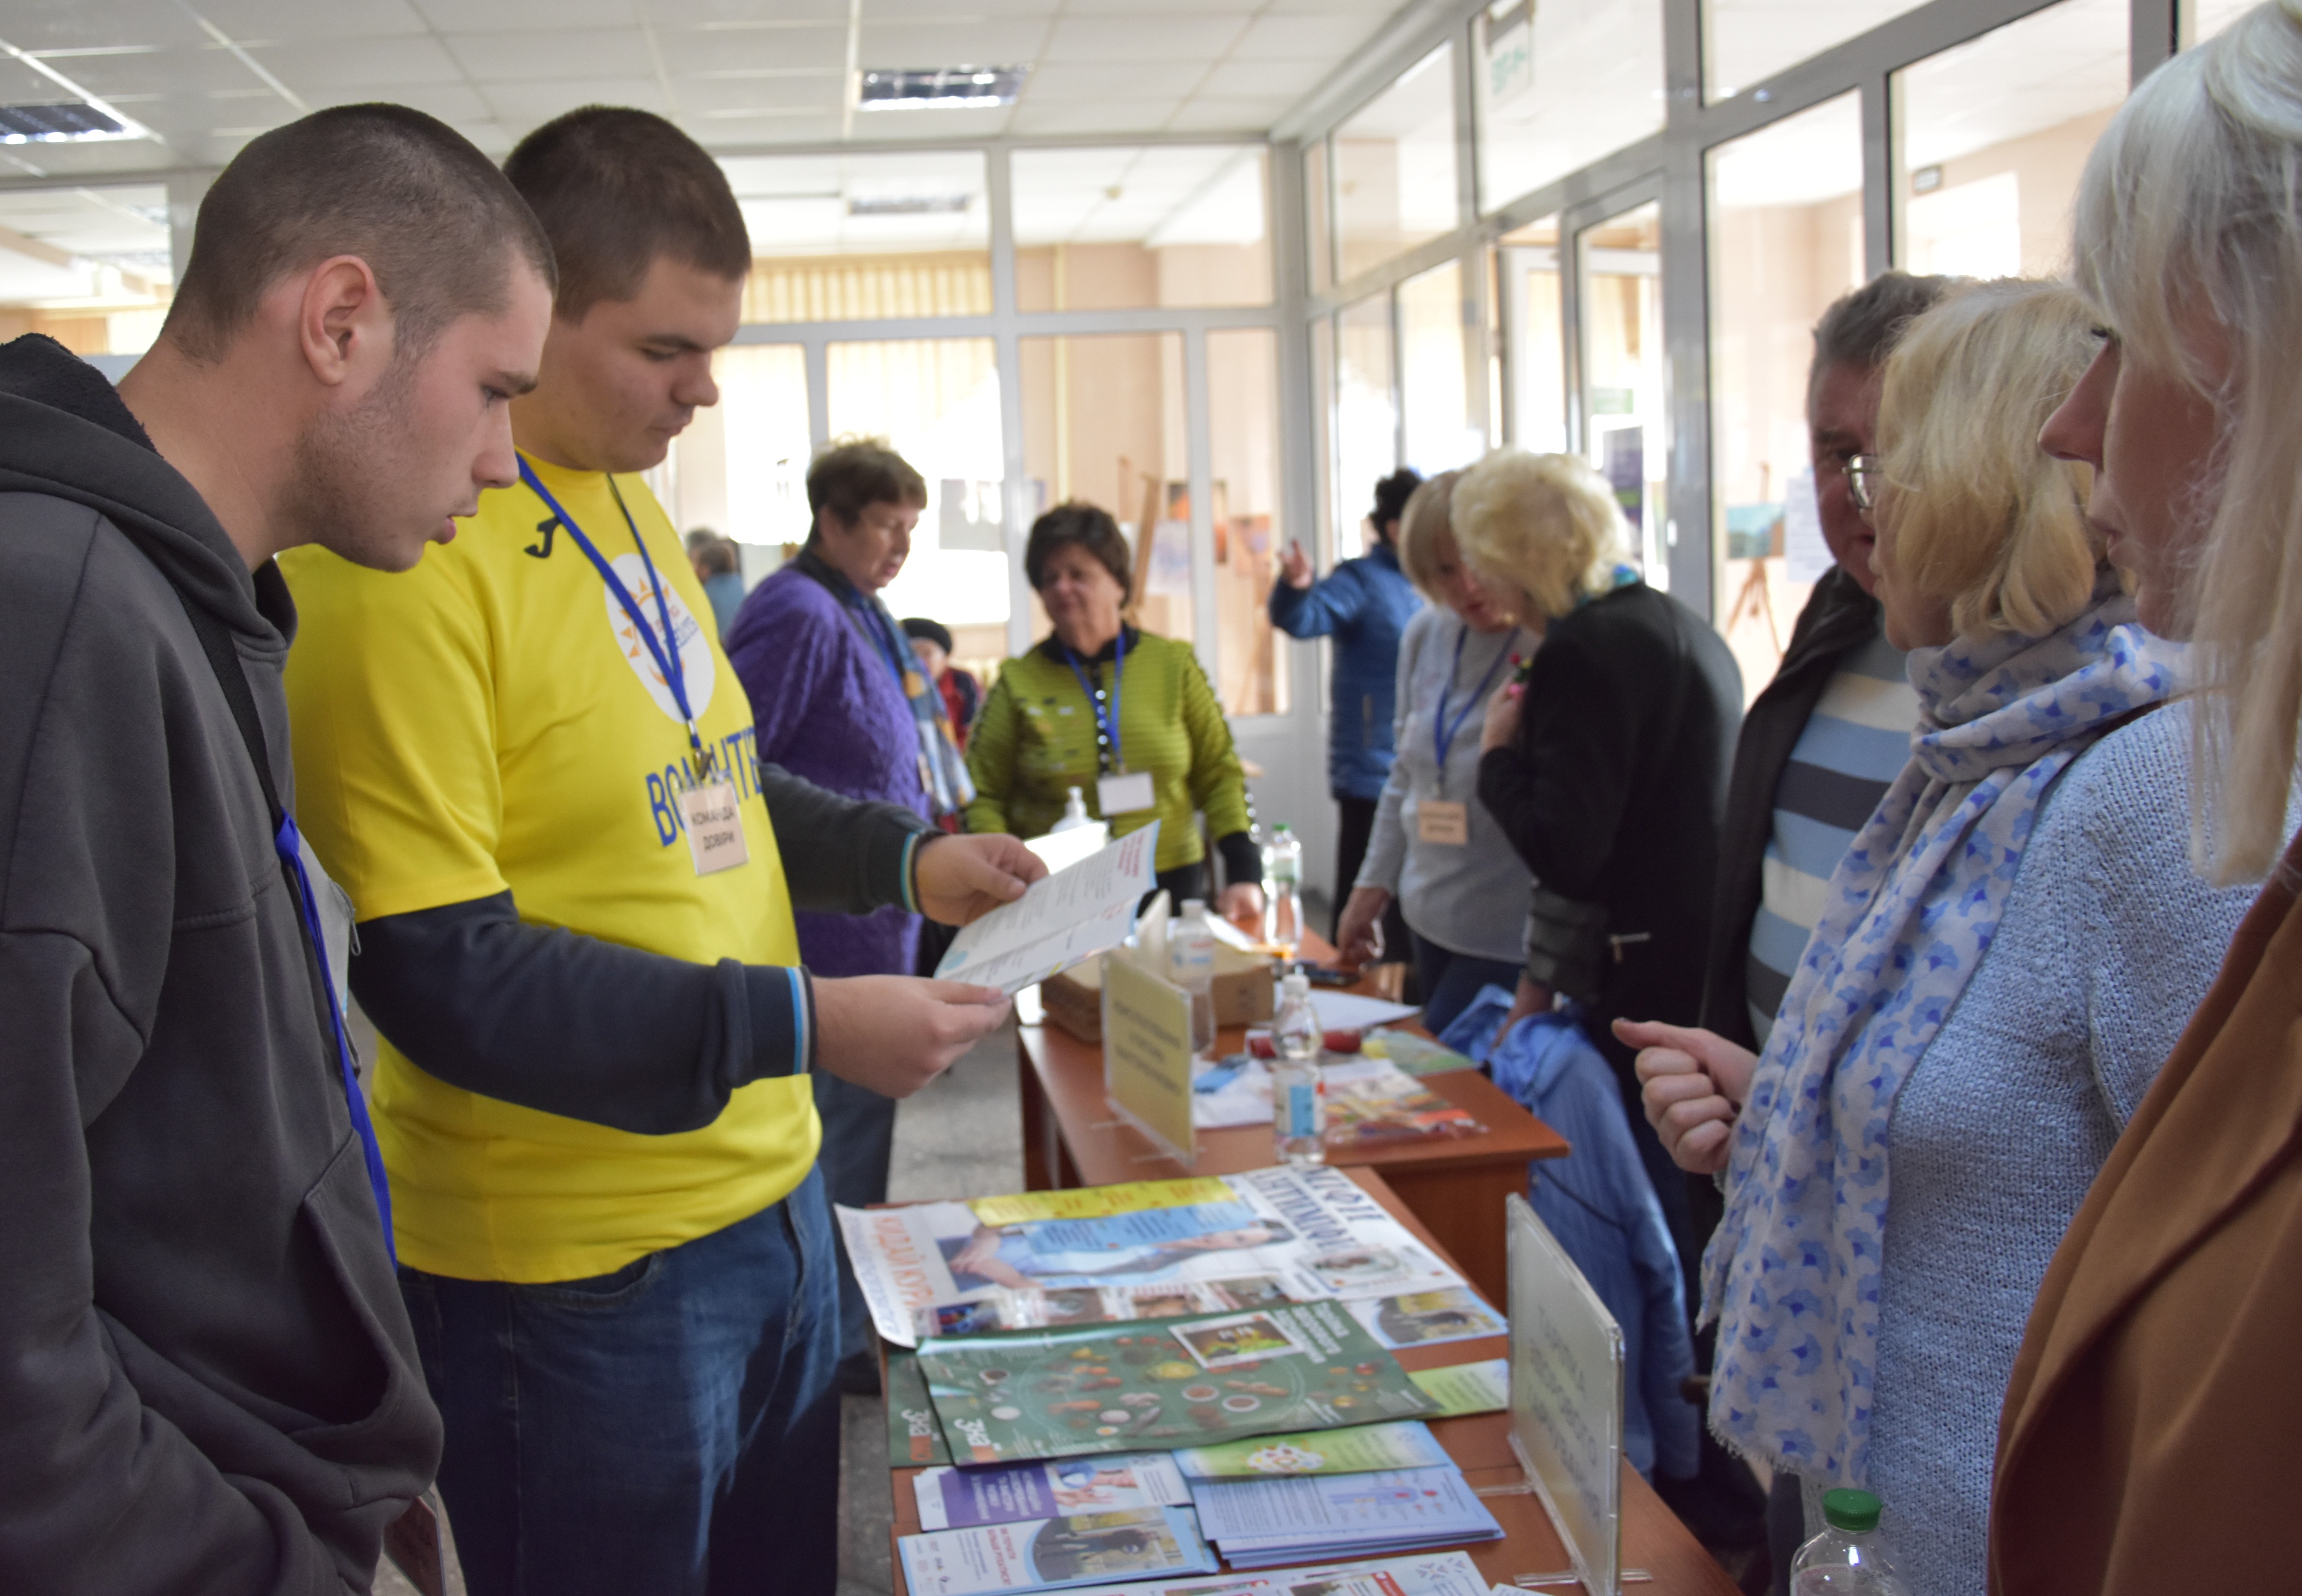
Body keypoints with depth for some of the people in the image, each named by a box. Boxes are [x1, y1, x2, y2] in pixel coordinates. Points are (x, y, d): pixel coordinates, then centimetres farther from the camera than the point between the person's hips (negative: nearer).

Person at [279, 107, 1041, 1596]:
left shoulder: (626, 503, 8)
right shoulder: (405, 553, -20)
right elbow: (433, 968, -23)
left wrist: (907, 856, 6)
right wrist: (803, 1026, -25)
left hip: (766, 1186, 9)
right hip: (577, 1273, -8)